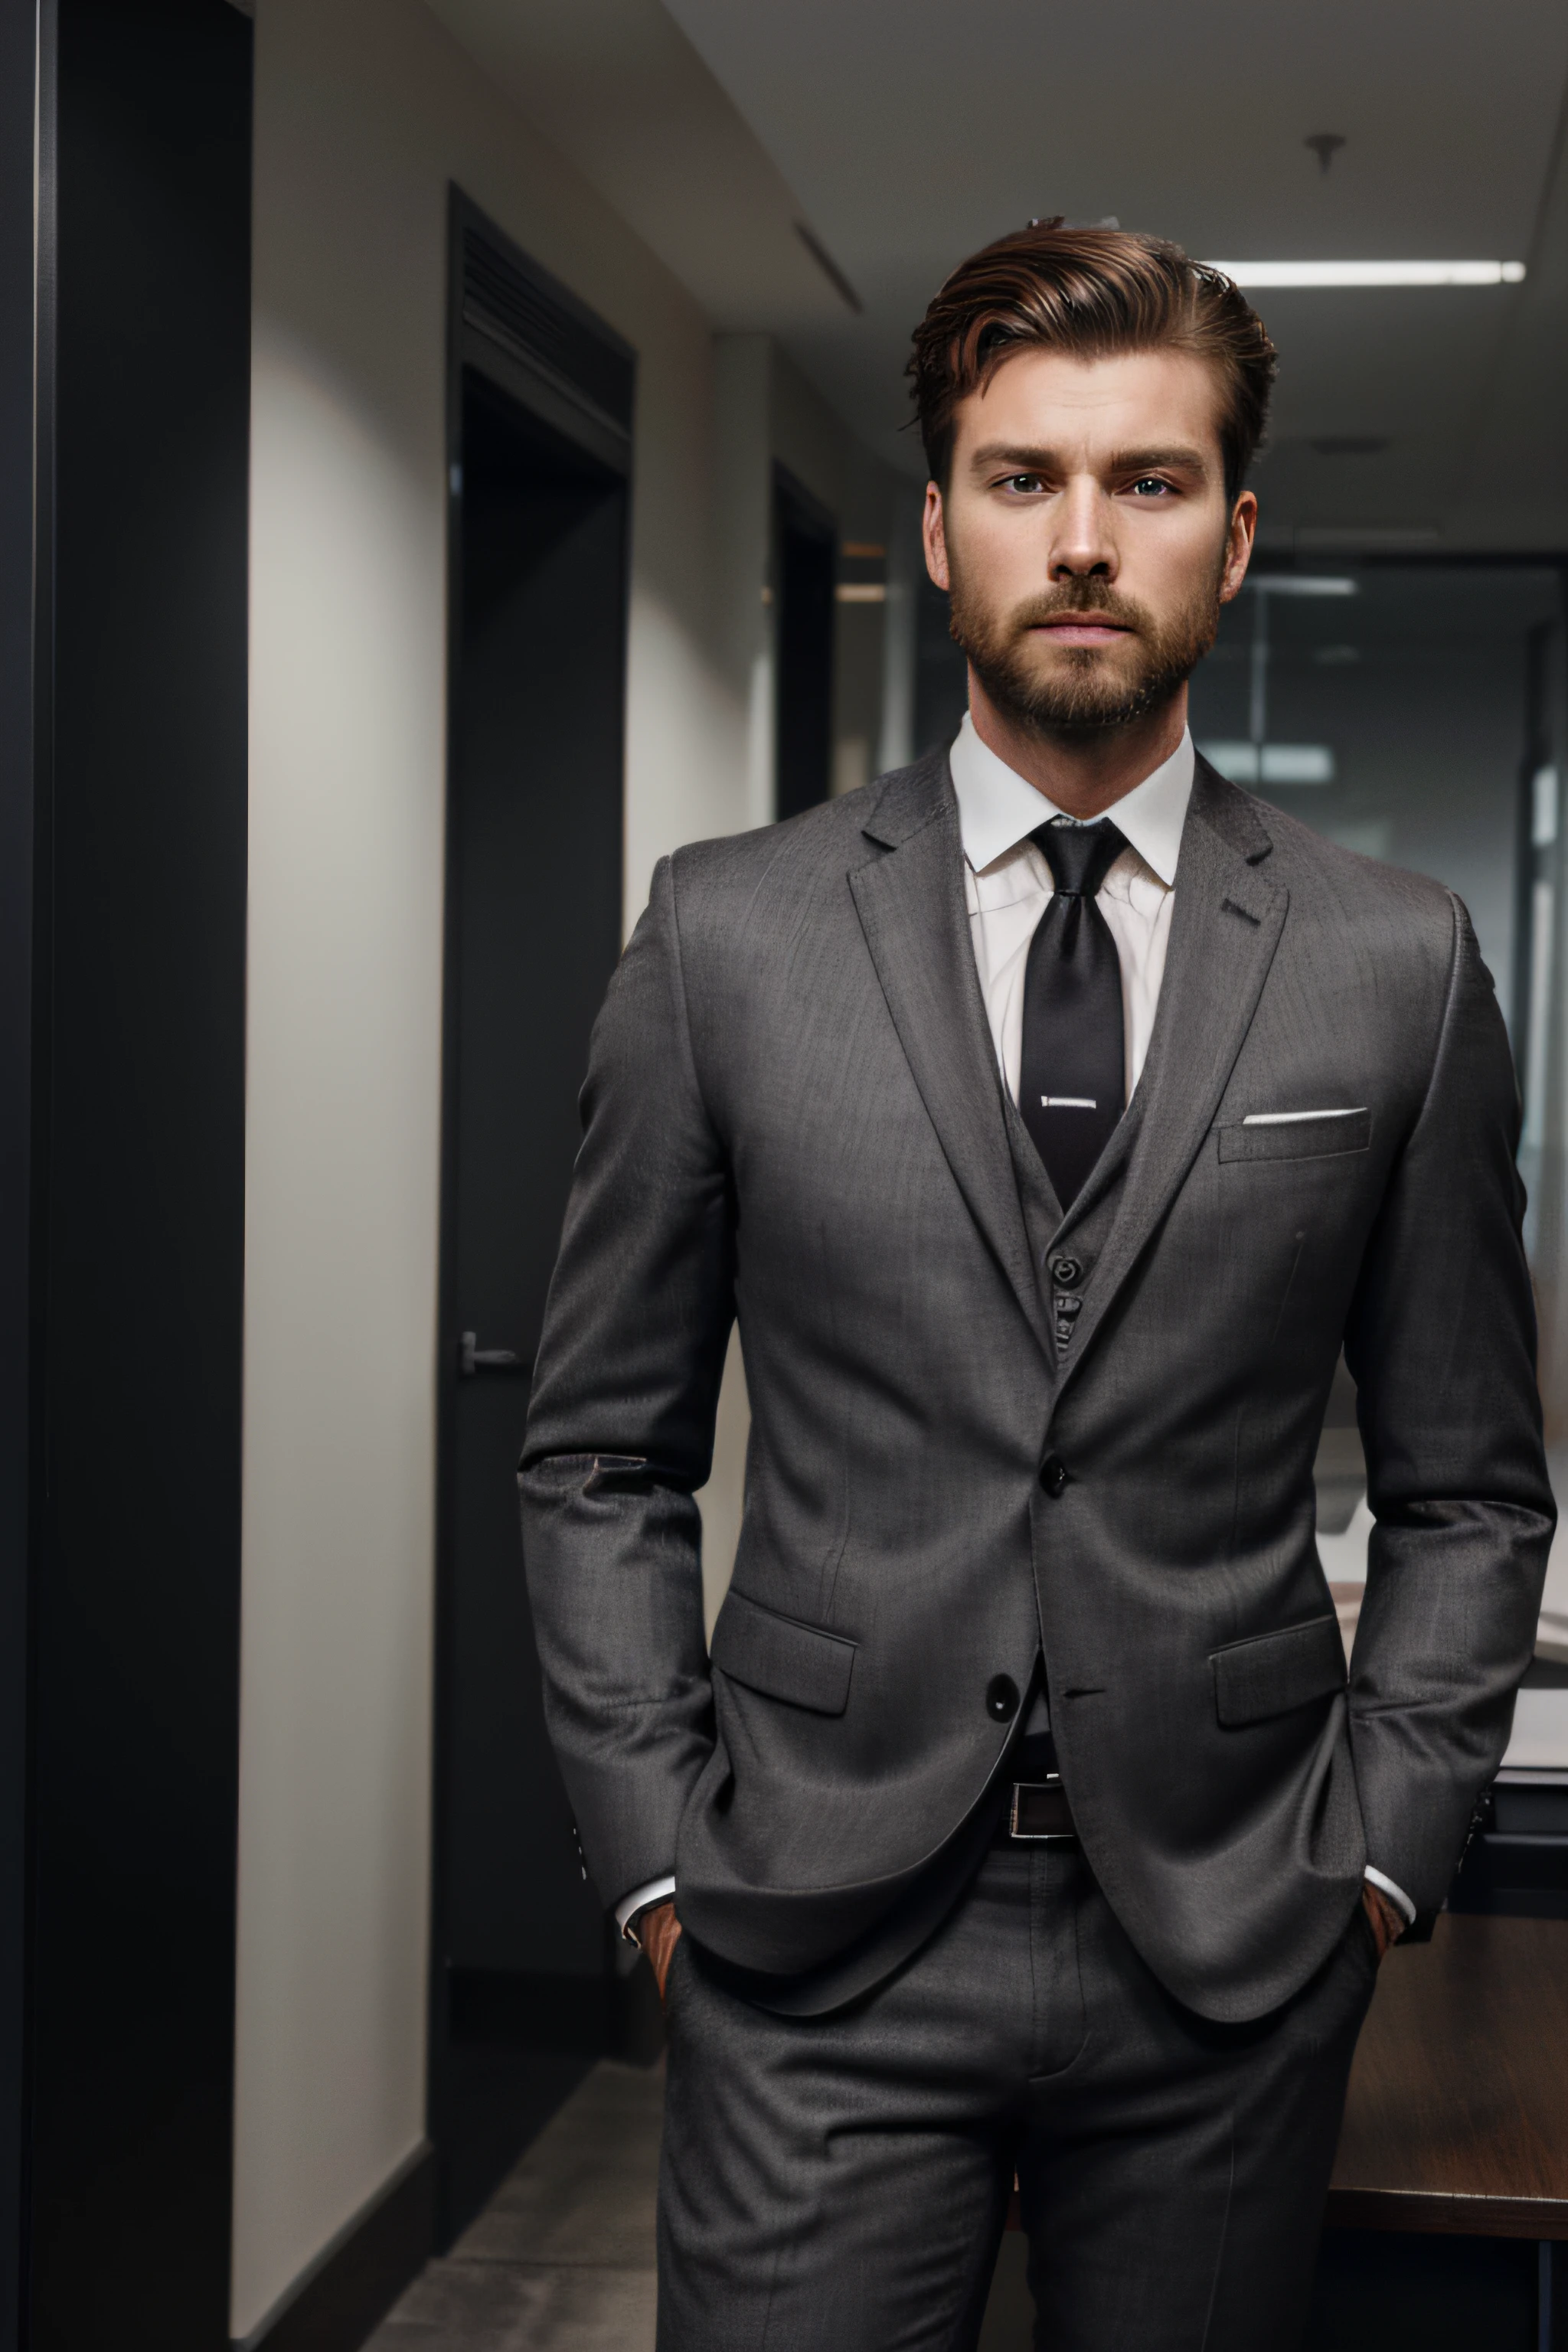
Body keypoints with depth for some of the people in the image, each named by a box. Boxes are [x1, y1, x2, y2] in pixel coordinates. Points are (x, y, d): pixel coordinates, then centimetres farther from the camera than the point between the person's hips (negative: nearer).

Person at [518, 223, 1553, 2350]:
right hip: (819, 1939, 0)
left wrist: (1375, 1855, 1)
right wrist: (663, 1858, -1)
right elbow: (605, 1457, 4)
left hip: (1228, 1949, 1)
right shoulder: (726, 935, 1)